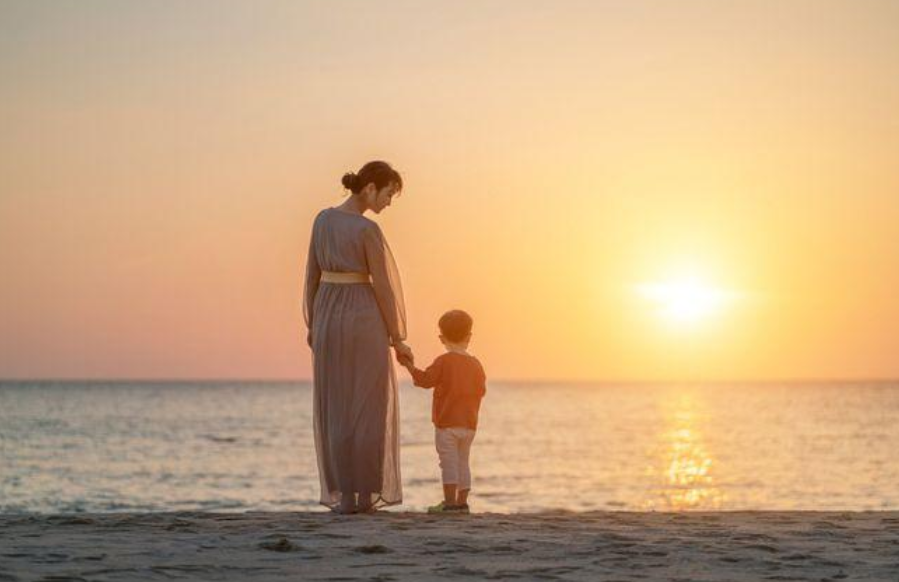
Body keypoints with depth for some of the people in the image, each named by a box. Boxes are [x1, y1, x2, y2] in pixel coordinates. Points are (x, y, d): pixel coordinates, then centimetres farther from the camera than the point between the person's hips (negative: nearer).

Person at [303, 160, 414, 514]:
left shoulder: (323, 219, 5)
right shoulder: (368, 230, -14)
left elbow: (312, 275, 9)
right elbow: (382, 287, -12)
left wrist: (312, 324, 17)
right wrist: (397, 339, -4)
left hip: (328, 317, 5)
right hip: (364, 319, -5)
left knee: (334, 409, 8)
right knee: (368, 408, 4)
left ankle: (343, 495, 4)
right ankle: (365, 494, 3)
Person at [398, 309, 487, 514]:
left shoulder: (443, 361, -10)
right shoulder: (476, 364, 6)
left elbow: (426, 380, -11)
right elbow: (481, 391, 11)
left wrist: (410, 366, 1)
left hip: (447, 422, -6)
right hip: (469, 424, 6)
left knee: (449, 462, -6)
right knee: (463, 462, 12)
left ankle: (450, 502, -10)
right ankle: (462, 501, 11)